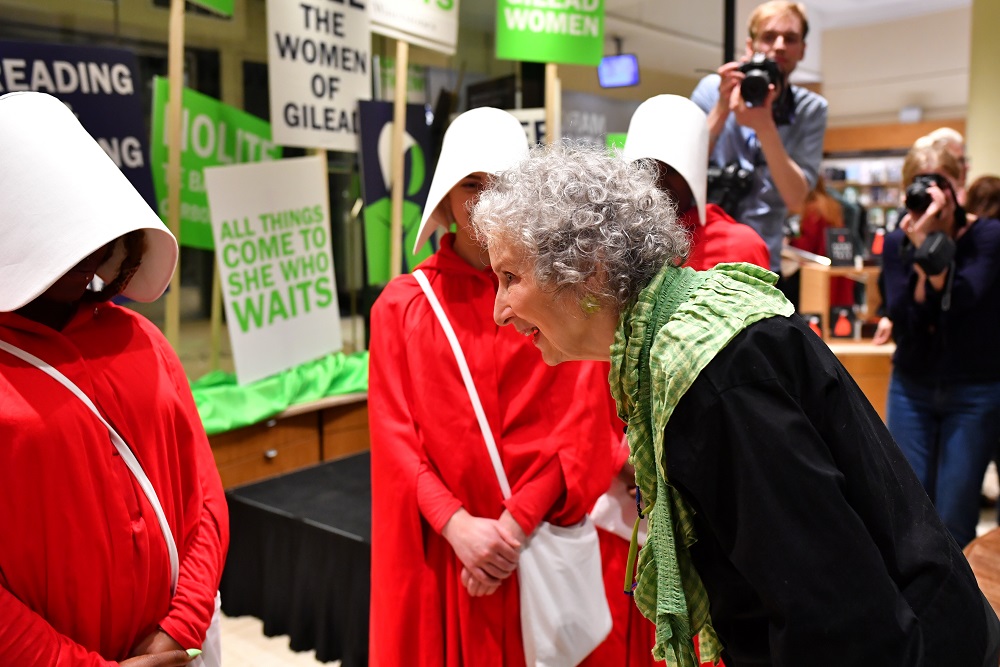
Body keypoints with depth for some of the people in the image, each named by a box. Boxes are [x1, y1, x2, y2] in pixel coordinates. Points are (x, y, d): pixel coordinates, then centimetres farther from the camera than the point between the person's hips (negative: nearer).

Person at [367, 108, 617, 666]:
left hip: (545, 542, 0)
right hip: (442, 550, 1)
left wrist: (515, 525, -13)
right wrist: (457, 525, -14)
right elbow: (395, 436, -3)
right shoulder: (402, 305, 1)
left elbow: (580, 425, -5)